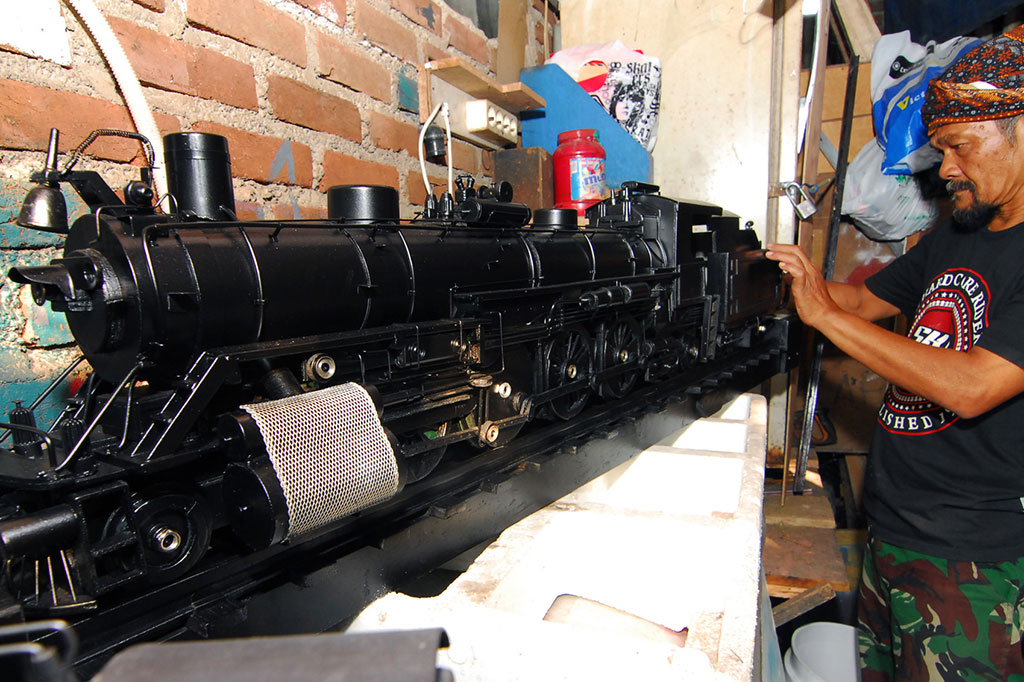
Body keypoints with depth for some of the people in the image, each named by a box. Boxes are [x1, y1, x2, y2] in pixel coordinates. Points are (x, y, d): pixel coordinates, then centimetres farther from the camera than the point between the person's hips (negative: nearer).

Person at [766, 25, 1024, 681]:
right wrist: (806, 278, -2)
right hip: (888, 529, 8)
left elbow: (971, 387, -28)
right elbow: (868, 299, 18)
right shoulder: (954, 237, 8)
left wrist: (825, 313, -22)